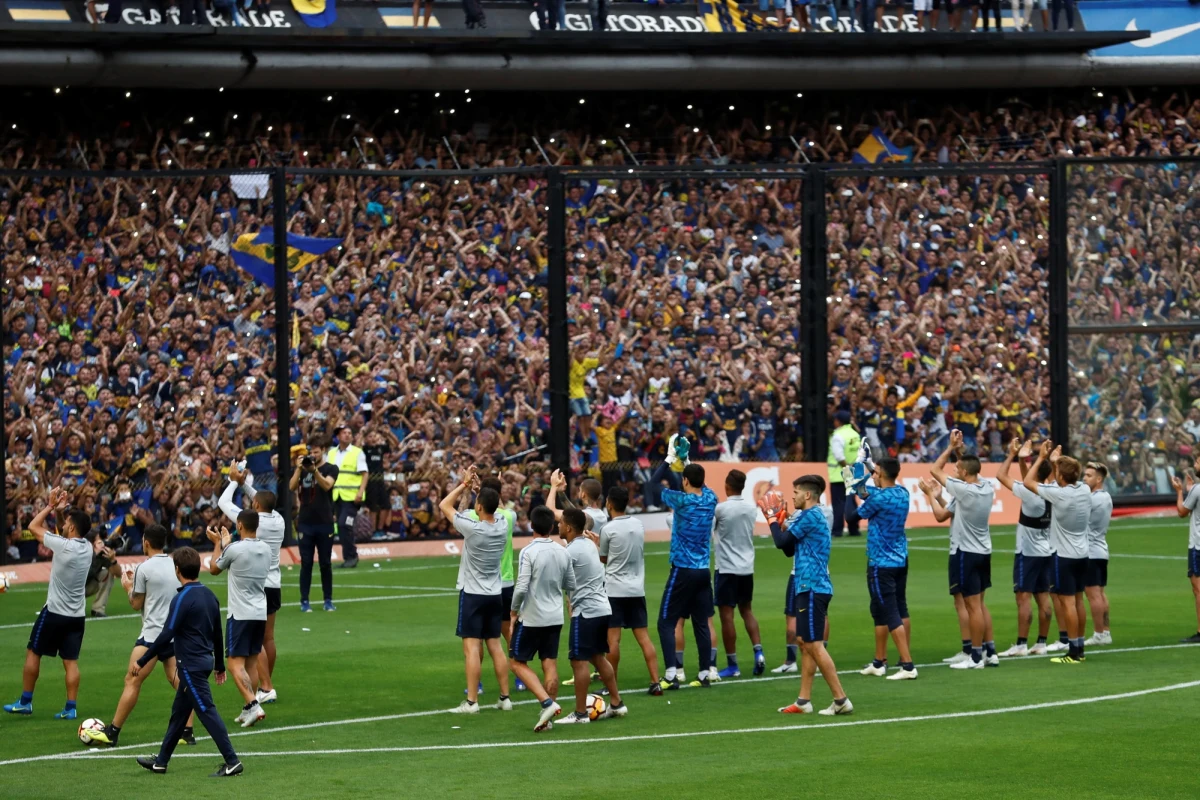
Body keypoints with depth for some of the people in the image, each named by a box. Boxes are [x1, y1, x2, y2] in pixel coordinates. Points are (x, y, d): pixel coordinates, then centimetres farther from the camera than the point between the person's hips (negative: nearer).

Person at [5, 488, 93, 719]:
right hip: (77, 615, 6)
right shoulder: (87, 548, 1)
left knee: (33, 653, 8)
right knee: (71, 661, 5)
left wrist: (51, 506, 0)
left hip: (55, 612, -6)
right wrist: (60, 511, 6)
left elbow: (33, 527, -8)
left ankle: (25, 702, 13)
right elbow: (64, 532, 19)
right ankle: (70, 708, 1)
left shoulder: (63, 546, -18)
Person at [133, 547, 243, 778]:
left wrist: (141, 662, -14)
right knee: (179, 713, 17)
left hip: (191, 664, -9)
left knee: (207, 711, -8)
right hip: (204, 661, 9)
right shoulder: (209, 595, 9)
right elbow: (217, 634, 16)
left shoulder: (182, 599, -17)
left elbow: (166, 636, -20)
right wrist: (219, 665, 26)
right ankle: (161, 761, 26)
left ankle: (232, 762, -10)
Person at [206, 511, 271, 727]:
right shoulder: (266, 549, 5)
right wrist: (227, 543, 33)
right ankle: (250, 709, 15)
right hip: (260, 613, 6)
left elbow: (214, 569, 4)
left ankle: (253, 705, -21)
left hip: (240, 614, -6)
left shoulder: (234, 549, -14)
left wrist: (218, 543, 17)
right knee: (252, 663, 13)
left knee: (236, 664, -6)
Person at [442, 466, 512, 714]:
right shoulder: (503, 526, -2)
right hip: (494, 594, 6)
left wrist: (465, 484, 0)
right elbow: (494, 507, 21)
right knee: (495, 645, 12)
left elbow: (444, 506, -6)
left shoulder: (472, 528, -18)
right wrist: (478, 487, 16)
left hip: (472, 594, -6)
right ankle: (504, 698, 13)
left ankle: (471, 701, -9)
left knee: (472, 647, -6)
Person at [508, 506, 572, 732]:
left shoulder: (528, 552, -16)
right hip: (555, 618, 5)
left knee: (517, 662, 6)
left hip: (531, 618, -5)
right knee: (550, 664, 8)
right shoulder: (562, 553, 2)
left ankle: (547, 703, -10)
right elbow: (571, 586, 11)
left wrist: (514, 610, -3)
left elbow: (521, 588, -19)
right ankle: (548, 717, 8)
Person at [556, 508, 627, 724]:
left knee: (579, 661, -4)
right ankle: (616, 704, 22)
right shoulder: (590, 544, 12)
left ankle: (580, 713, -3)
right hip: (603, 608, 9)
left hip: (585, 612, -9)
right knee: (598, 657, 18)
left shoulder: (570, 552, -15)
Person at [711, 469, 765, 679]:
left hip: (727, 568, -5)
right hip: (747, 567, 5)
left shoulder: (720, 509, -14)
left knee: (727, 615, -1)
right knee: (747, 610, 18)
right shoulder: (751, 508, 1)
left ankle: (732, 665, 0)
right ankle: (758, 652, 3)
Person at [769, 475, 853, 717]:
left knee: (814, 645, -10)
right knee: (805, 644, 12)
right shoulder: (815, 516, 18)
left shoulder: (810, 516, -13)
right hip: (809, 588, 11)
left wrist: (774, 523, 3)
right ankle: (803, 701, 16)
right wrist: (782, 526, 12)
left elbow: (782, 542, -13)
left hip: (812, 588, -11)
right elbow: (790, 549, 23)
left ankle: (841, 700, -11)